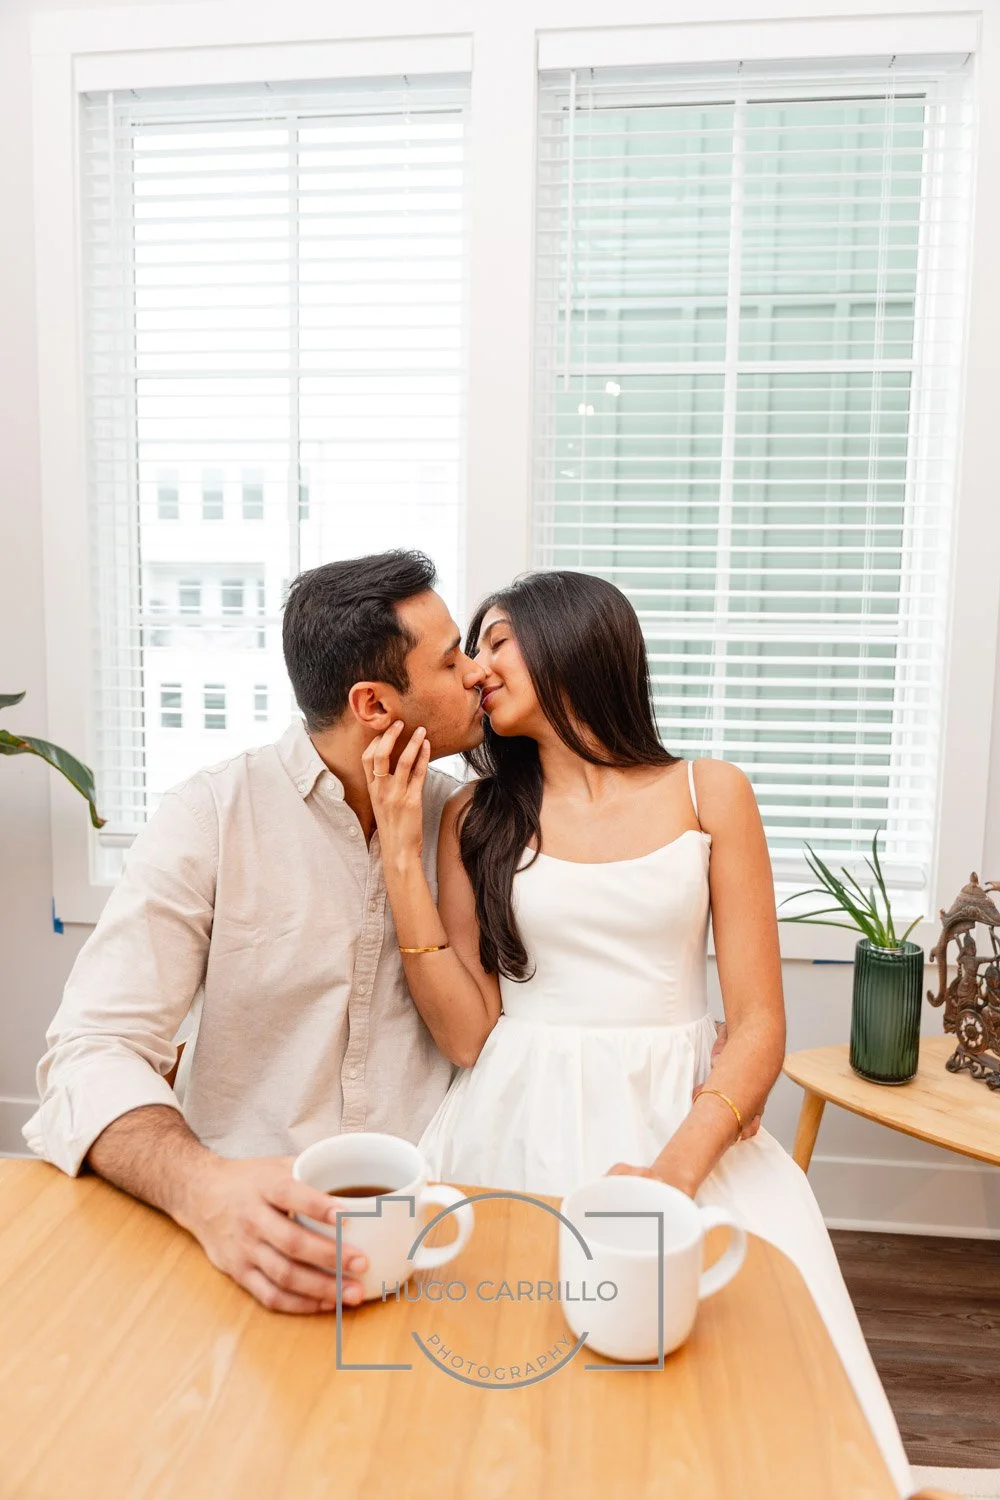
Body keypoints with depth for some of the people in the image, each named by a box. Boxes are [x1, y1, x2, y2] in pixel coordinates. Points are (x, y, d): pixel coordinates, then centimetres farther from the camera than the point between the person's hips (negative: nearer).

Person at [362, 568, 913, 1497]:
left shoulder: (709, 794, 2)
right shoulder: (476, 815, 6)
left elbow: (759, 1023, -2)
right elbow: (467, 1035, -2)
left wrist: (675, 1172, -17)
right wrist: (400, 853, -7)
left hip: (682, 1126, 0)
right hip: (517, 1132, 1)